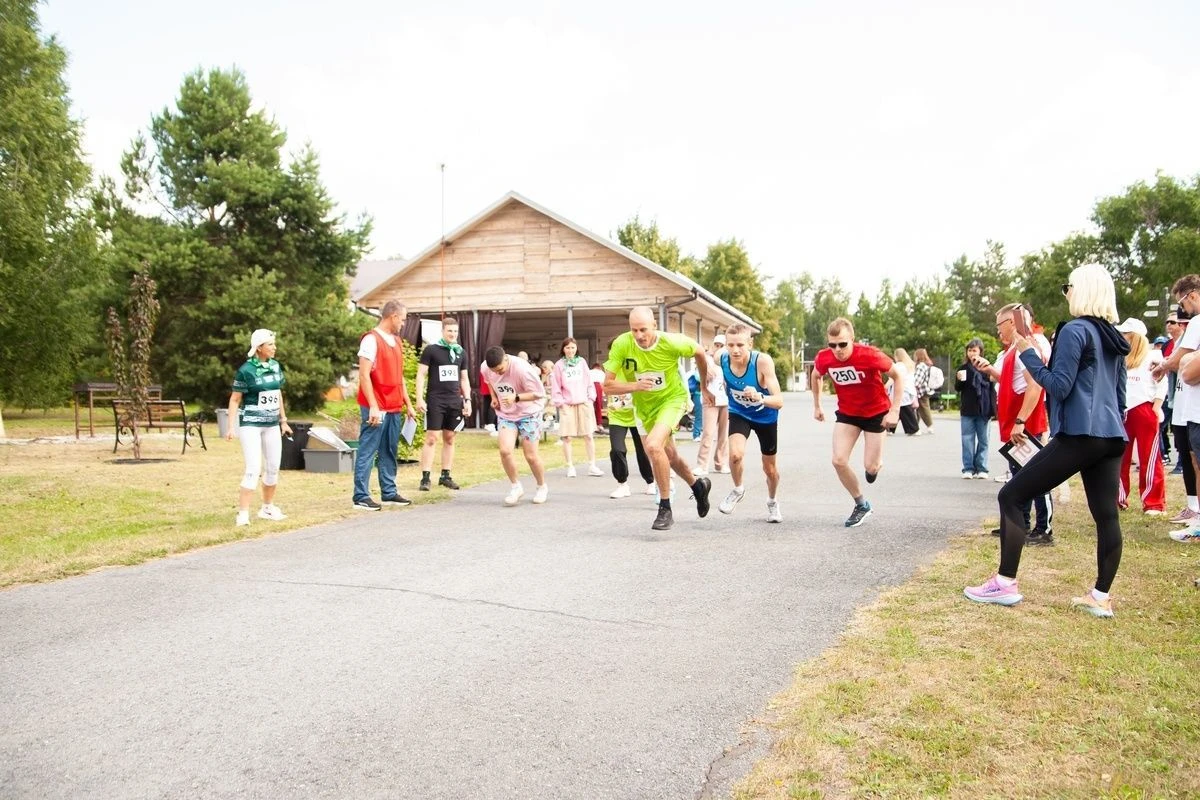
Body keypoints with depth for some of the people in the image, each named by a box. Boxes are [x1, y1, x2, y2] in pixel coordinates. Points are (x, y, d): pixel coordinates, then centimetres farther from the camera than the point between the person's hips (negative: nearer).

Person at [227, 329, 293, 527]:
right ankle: (243, 514, -7)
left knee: (273, 468, 12)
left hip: (272, 424, 6)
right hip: (250, 424, -6)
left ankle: (267, 508, 28)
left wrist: (283, 420, 18)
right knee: (253, 469, -12)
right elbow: (235, 399, -8)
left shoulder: (275, 366, 6)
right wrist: (231, 427, -14)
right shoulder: (246, 370, -11)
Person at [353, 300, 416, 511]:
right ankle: (361, 497, 1)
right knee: (367, 452, -3)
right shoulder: (371, 339, -10)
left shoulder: (397, 341, 16)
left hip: (394, 408, 8)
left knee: (389, 452, 13)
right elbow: (364, 375, -15)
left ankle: (389, 493, 20)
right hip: (377, 409, -8)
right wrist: (373, 406, -20)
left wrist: (408, 404, 18)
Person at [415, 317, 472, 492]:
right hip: (435, 401, -5)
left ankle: (445, 476, 14)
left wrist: (467, 400, 9)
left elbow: (464, 379, 17)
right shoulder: (431, 349, -3)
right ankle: (425, 478, -4)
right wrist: (419, 398, -12)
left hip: (455, 401, 5)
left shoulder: (460, 351, 12)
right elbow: (421, 375, -4)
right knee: (431, 438, -6)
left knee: (449, 439, 8)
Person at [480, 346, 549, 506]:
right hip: (505, 414, 4)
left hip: (528, 413, -4)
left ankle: (542, 487, 25)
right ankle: (515, 486, 6)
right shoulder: (485, 368, -13)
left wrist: (516, 398, -35)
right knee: (505, 450, -15)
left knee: (531, 455, 0)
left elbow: (539, 393, -23)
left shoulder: (521, 368, -29)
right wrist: (494, 397, -2)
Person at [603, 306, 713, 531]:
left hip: (672, 398, -4)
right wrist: (636, 386, -37)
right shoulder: (621, 345, -24)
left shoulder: (672, 343, -27)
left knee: (653, 445, -28)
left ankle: (665, 509, -13)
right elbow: (607, 386, -20)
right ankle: (698, 486, 51)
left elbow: (699, 352, -4)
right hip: (644, 405, 4)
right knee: (669, 455, 21)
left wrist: (704, 386, 6)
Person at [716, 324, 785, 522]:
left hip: (765, 416, -1)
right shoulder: (722, 359, -25)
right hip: (739, 414, 1)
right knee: (735, 454, -26)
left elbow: (779, 401, -41)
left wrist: (759, 397, -56)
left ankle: (772, 502, 46)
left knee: (770, 468, 13)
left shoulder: (762, 361, -35)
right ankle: (738, 490, 7)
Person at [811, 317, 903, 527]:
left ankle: (876, 464, 38)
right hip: (847, 413, 3)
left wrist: (894, 411, -19)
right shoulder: (823, 359, -18)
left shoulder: (869, 355, -29)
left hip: (876, 413, -3)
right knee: (839, 461, -10)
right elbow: (816, 377, 8)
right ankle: (861, 505, 12)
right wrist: (817, 406, 13)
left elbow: (898, 376, -16)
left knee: (870, 467, -3)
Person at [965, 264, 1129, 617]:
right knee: (1106, 514, 8)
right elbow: (1120, 395, 23)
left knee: (1011, 496, -3)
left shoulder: (1074, 330, -8)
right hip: (1111, 436, 9)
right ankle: (1101, 597, 9)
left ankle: (1005, 584, -4)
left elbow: (1060, 386, -14)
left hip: (1079, 434, -9)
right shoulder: (1113, 338, 18)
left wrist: (1027, 353, -6)